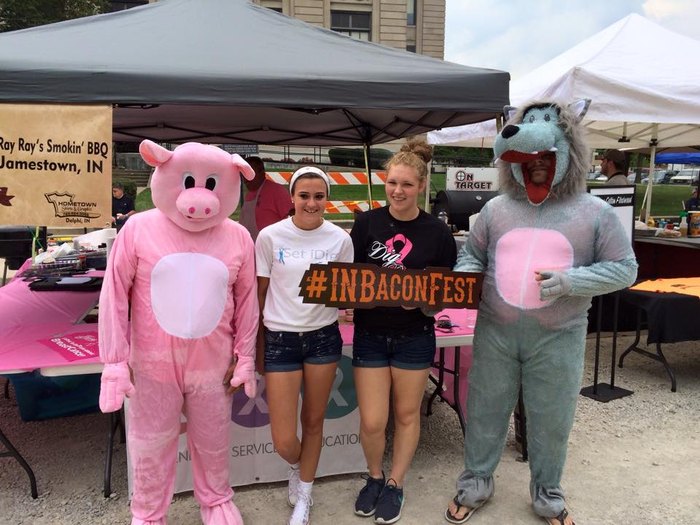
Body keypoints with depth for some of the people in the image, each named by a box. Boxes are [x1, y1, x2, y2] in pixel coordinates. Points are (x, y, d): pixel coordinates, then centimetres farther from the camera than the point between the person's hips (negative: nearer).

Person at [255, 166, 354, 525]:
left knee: (314, 422, 16)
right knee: (283, 441, -1)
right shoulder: (271, 236, -7)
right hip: (280, 339, -1)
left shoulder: (340, 239, -2)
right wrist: (257, 348, 4)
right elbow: (259, 293, 1)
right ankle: (297, 469, 38)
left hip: (324, 337, 2)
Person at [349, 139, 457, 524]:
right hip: (370, 334, 1)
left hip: (414, 337, 0)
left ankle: (395, 484, 36)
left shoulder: (437, 233, -6)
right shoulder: (366, 223, -3)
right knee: (372, 422, 3)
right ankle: (374, 477, 33)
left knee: (407, 414, 14)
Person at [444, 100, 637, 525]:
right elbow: (471, 254, 14)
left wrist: (570, 281, -17)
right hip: (495, 333, 2)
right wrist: (462, 280, -8)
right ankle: (475, 485, 35)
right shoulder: (496, 209, 3)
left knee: (551, 421, 13)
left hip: (558, 339, -1)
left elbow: (624, 268, -2)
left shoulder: (595, 212, -4)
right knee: (485, 412, 14)